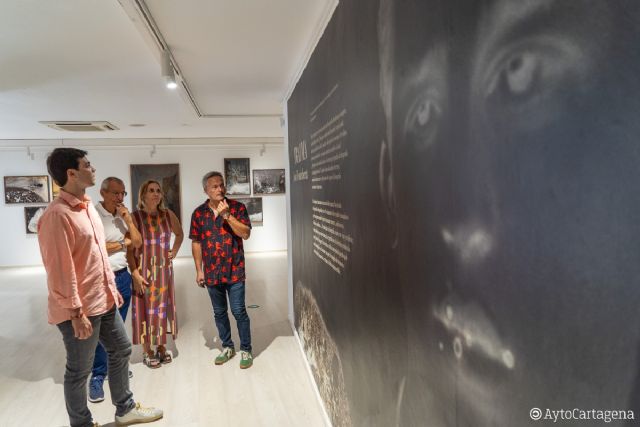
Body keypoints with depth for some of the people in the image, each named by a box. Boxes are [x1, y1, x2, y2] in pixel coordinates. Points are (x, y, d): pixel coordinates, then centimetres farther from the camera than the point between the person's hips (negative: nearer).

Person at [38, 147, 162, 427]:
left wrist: (112, 288, 18)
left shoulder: (87, 207, 8)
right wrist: (76, 313, -21)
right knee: (79, 370, 8)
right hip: (79, 309, -10)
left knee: (121, 350, 20)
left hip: (103, 301, 10)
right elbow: (59, 270, -23)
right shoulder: (57, 215, -21)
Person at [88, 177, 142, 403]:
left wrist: (128, 219, -7)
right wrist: (123, 243, -6)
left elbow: (137, 243, 5)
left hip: (122, 276, 6)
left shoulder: (123, 216, 8)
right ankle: (97, 376, 10)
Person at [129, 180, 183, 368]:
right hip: (143, 270, -3)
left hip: (163, 270, 4)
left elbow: (180, 234, 19)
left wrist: (174, 252, 7)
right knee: (145, 308, 5)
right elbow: (129, 248, -11)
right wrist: (135, 273, -16)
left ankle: (161, 347, 26)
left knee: (163, 307, 11)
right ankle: (147, 352, 18)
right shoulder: (135, 217, -10)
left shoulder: (168, 215, 2)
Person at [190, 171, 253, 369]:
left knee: (239, 311, 0)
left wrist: (227, 215, -22)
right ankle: (227, 347, 32)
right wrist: (199, 270, 5)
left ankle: (246, 350, 16)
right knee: (219, 313, 14)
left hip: (234, 271, -3)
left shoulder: (237, 207, -5)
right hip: (212, 272, 3)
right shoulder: (199, 213, 3)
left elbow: (245, 234, -14)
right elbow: (196, 243, 7)